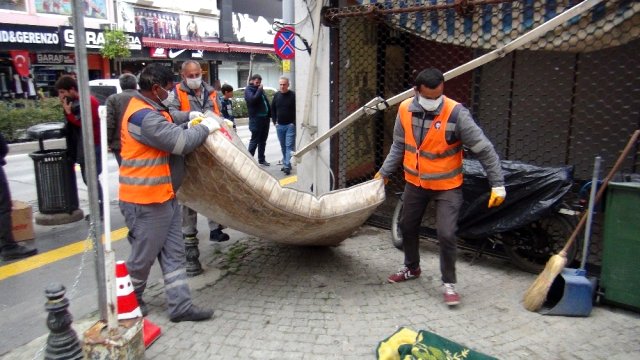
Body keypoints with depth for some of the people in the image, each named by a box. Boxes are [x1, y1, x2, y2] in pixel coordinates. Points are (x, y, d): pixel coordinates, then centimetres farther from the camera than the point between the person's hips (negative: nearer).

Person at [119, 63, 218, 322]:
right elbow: (181, 141, -27)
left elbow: (168, 119, 32)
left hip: (163, 197, 10)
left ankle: (180, 305, 16)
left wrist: (190, 116, 15)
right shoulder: (144, 117, -22)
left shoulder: (148, 108, 11)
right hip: (147, 201, -10)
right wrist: (205, 127, -10)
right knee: (143, 256, 8)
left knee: (173, 254, 10)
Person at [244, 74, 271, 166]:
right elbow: (252, 99, -23)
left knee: (263, 140, 14)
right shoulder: (248, 90, -5)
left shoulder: (260, 89, 17)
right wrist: (259, 90, -17)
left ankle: (261, 159, 24)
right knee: (254, 140, -4)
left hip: (265, 118, 8)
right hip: (256, 119, -8)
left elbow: (266, 101, 19)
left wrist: (270, 113, 8)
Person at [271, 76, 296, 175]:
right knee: (283, 146, 12)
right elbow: (272, 109, 15)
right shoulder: (276, 95, 7)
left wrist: (294, 123, -12)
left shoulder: (293, 95, -7)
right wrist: (274, 121, 7)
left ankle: (287, 166, -10)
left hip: (290, 125, -5)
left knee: (289, 146, -7)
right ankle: (286, 164, 22)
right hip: (279, 126, 5)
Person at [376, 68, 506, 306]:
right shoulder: (405, 110, -9)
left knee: (446, 235, -9)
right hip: (415, 183, 5)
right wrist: (384, 172, 7)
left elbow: (484, 150, -18)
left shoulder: (456, 114, -23)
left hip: (447, 187, -4)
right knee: (408, 227, 17)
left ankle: (449, 284, 14)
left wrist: (497, 184, -17)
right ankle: (411, 268, 42)